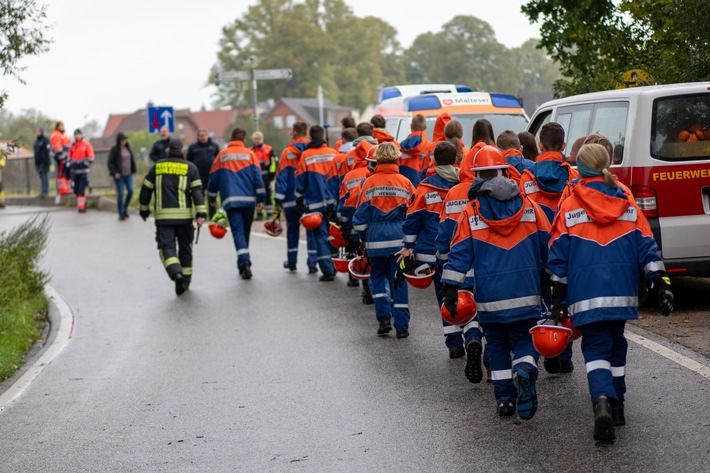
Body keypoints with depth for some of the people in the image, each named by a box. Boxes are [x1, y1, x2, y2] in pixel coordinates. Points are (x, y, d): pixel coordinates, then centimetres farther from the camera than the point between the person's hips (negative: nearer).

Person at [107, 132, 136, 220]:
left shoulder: (127, 148, 10)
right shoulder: (114, 149, -6)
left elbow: (132, 160, 17)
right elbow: (110, 162, -9)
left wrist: (133, 170, 12)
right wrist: (114, 173, -17)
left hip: (128, 174, 5)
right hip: (119, 175, -5)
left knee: (130, 191, -4)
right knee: (120, 194, -3)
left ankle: (125, 208, 18)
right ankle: (121, 213, 5)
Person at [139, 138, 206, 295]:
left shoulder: (157, 167, 9)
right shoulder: (190, 168, 5)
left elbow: (145, 190, 10)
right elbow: (197, 191, -5)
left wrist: (144, 210, 23)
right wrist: (200, 214, -10)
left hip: (163, 216, 0)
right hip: (184, 215, 0)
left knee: (167, 247, -4)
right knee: (185, 247, 14)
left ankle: (176, 272, -30)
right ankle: (185, 280, 17)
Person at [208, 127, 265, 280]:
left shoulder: (222, 155, 6)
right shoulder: (249, 154, 5)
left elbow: (213, 178, 10)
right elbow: (257, 177, -2)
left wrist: (212, 199, 22)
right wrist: (260, 199, 1)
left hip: (231, 200, -1)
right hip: (248, 199, 1)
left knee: (237, 230, -7)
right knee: (246, 231, 16)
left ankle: (244, 262, -26)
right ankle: (244, 261, 26)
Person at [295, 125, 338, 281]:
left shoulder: (306, 155, -4)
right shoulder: (333, 154, 2)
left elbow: (300, 181, -1)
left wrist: (299, 202, 8)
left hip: (315, 203, -3)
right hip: (333, 202, 3)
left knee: (321, 236, -1)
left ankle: (328, 271, -6)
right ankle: (333, 267, 18)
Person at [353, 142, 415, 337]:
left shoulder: (369, 183, -3)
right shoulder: (405, 183, -1)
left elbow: (360, 215, 1)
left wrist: (363, 237, 16)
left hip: (376, 239, 0)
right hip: (400, 239, 0)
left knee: (378, 277, 17)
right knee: (399, 281, 6)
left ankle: (384, 318, 2)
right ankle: (401, 326, 5)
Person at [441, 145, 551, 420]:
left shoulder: (471, 212, -1)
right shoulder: (529, 206, 3)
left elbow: (459, 254, -4)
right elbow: (548, 246, 6)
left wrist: (451, 287, -1)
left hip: (490, 296, 0)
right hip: (526, 293, 0)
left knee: (497, 344, 14)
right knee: (524, 339, 8)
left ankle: (505, 397, 13)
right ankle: (525, 372, -23)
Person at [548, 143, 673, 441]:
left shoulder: (569, 208, -2)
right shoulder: (629, 206, 5)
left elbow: (558, 257, 0)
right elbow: (647, 248, 2)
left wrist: (558, 295, 7)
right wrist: (661, 283, 4)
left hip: (586, 295, -3)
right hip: (622, 293, 3)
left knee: (595, 347, -1)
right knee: (616, 344, 20)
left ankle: (602, 400, -27)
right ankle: (617, 406, 26)